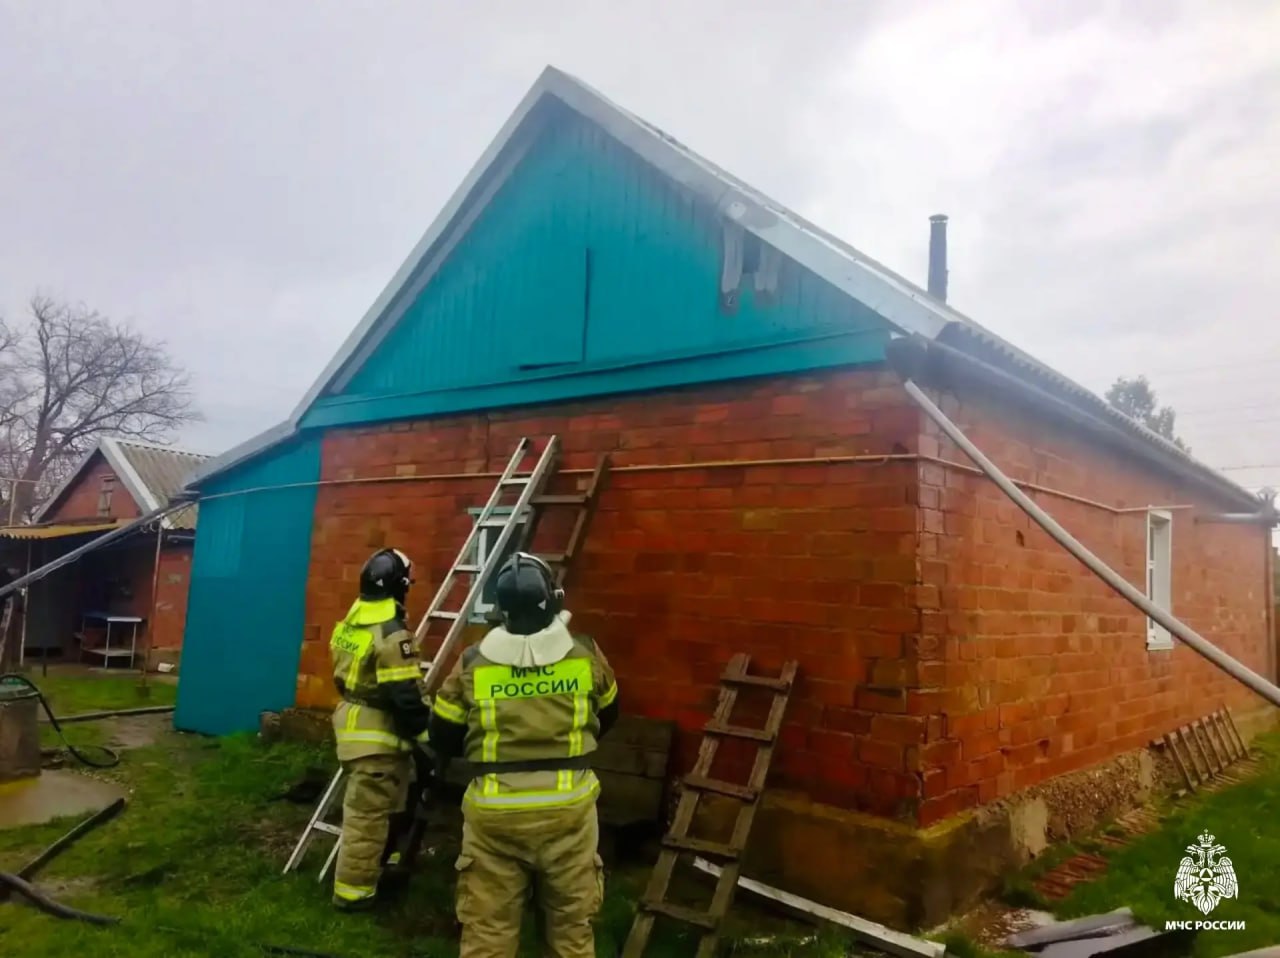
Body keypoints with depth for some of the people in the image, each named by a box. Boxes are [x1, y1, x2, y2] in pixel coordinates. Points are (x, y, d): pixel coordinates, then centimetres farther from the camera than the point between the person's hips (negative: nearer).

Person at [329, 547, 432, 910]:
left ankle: (370, 864, 40)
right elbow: (404, 697, -24)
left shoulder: (349, 622, 6)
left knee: (364, 807, 25)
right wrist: (425, 736, -13)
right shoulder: (392, 634, -23)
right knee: (369, 814, 3)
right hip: (378, 733, -9)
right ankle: (353, 890, 13)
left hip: (352, 722, 10)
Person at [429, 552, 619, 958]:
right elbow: (606, 719, 13)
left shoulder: (471, 664, -7)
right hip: (567, 809, 0)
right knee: (572, 924, 16)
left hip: (494, 813, 0)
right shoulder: (586, 656, -5)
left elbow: (443, 741, 4)